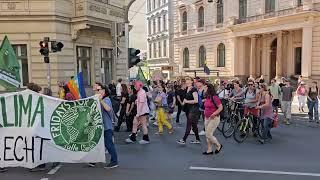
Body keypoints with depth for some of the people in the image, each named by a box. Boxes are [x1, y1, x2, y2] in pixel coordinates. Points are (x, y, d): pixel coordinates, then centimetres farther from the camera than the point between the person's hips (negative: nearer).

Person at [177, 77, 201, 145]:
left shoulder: (194, 89, -14)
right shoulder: (187, 89, 11)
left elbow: (196, 100, -22)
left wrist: (187, 101, -15)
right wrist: (184, 102, 7)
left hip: (194, 109, -9)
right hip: (189, 109, 9)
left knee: (189, 125, -5)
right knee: (193, 125, 14)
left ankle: (184, 140, -1)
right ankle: (197, 139, 23)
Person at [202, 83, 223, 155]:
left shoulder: (214, 97, -17)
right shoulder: (207, 97, 8)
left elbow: (220, 107, -18)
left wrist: (214, 114, -23)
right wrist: (205, 113, 13)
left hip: (214, 118, -9)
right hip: (207, 118, 9)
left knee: (208, 134, -7)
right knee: (207, 135, 11)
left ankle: (218, 146, 16)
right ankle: (209, 150, 21)